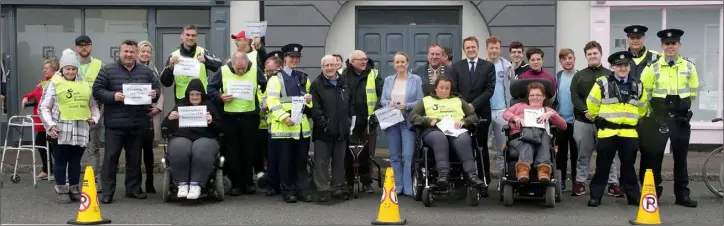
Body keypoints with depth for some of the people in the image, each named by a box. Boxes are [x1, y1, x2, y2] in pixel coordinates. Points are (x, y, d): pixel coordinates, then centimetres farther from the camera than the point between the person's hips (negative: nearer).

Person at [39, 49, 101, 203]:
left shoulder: (84, 84, 12)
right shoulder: (54, 83, -1)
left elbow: (93, 105, 21)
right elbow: (44, 107, -2)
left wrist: (94, 117, 3)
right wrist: (50, 125, -12)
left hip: (80, 131, 4)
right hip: (61, 131, -4)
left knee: (76, 162, 12)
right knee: (61, 162, 5)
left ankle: (75, 190, 21)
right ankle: (61, 191, 14)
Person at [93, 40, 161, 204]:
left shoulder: (146, 71, 10)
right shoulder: (108, 70, 0)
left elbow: (157, 87, 16)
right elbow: (97, 90, -3)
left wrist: (155, 94, -7)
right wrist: (113, 96, -19)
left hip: (138, 124, 3)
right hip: (115, 123, -3)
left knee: (134, 158, 12)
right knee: (111, 157, -1)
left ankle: (134, 188, 23)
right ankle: (107, 192, 5)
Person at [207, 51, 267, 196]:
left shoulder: (255, 70, -2)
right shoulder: (223, 71, -4)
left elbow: (267, 87, 10)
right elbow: (210, 88, 3)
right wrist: (220, 97, -14)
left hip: (250, 116, 0)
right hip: (229, 117, 0)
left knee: (249, 150, 6)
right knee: (232, 151, 3)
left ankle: (248, 183, 16)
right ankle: (236, 184, 10)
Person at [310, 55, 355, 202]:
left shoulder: (344, 83, 13)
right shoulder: (316, 84, -2)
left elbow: (350, 104, 16)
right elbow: (314, 106, -10)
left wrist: (350, 121, 7)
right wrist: (320, 120, -21)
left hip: (342, 130, 5)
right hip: (323, 130, -4)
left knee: (339, 161, 12)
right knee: (322, 161, -1)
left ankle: (338, 188, 21)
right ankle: (322, 190, 4)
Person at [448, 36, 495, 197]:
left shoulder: (488, 66, 5)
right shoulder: (456, 67, 10)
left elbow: (489, 90, -2)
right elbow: (453, 90, 5)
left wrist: (473, 104, -11)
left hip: (481, 113, -1)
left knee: (481, 147, 2)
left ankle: (483, 182, 4)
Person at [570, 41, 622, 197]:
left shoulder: (610, 75, 5)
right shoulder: (578, 76, 10)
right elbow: (574, 97, 2)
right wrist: (585, 111, -14)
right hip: (582, 120, 2)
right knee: (583, 154, 8)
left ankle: (613, 183, 8)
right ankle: (580, 182, 15)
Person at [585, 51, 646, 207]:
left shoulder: (637, 87, 10)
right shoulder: (602, 84, -3)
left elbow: (642, 108, 24)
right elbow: (592, 105, 4)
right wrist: (599, 119, 11)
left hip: (629, 133, 3)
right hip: (607, 132, -3)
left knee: (628, 166, 10)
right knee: (603, 165, 2)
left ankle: (634, 196, 17)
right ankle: (595, 196, 7)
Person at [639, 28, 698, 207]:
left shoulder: (689, 67, 2)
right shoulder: (653, 68, -4)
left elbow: (693, 92, 12)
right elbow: (644, 92, 2)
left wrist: (682, 107, 14)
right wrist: (655, 109, 7)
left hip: (681, 119, 1)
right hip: (658, 119, -1)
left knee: (680, 158, 7)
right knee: (654, 157, 1)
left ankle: (682, 195, 15)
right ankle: (653, 193, 11)